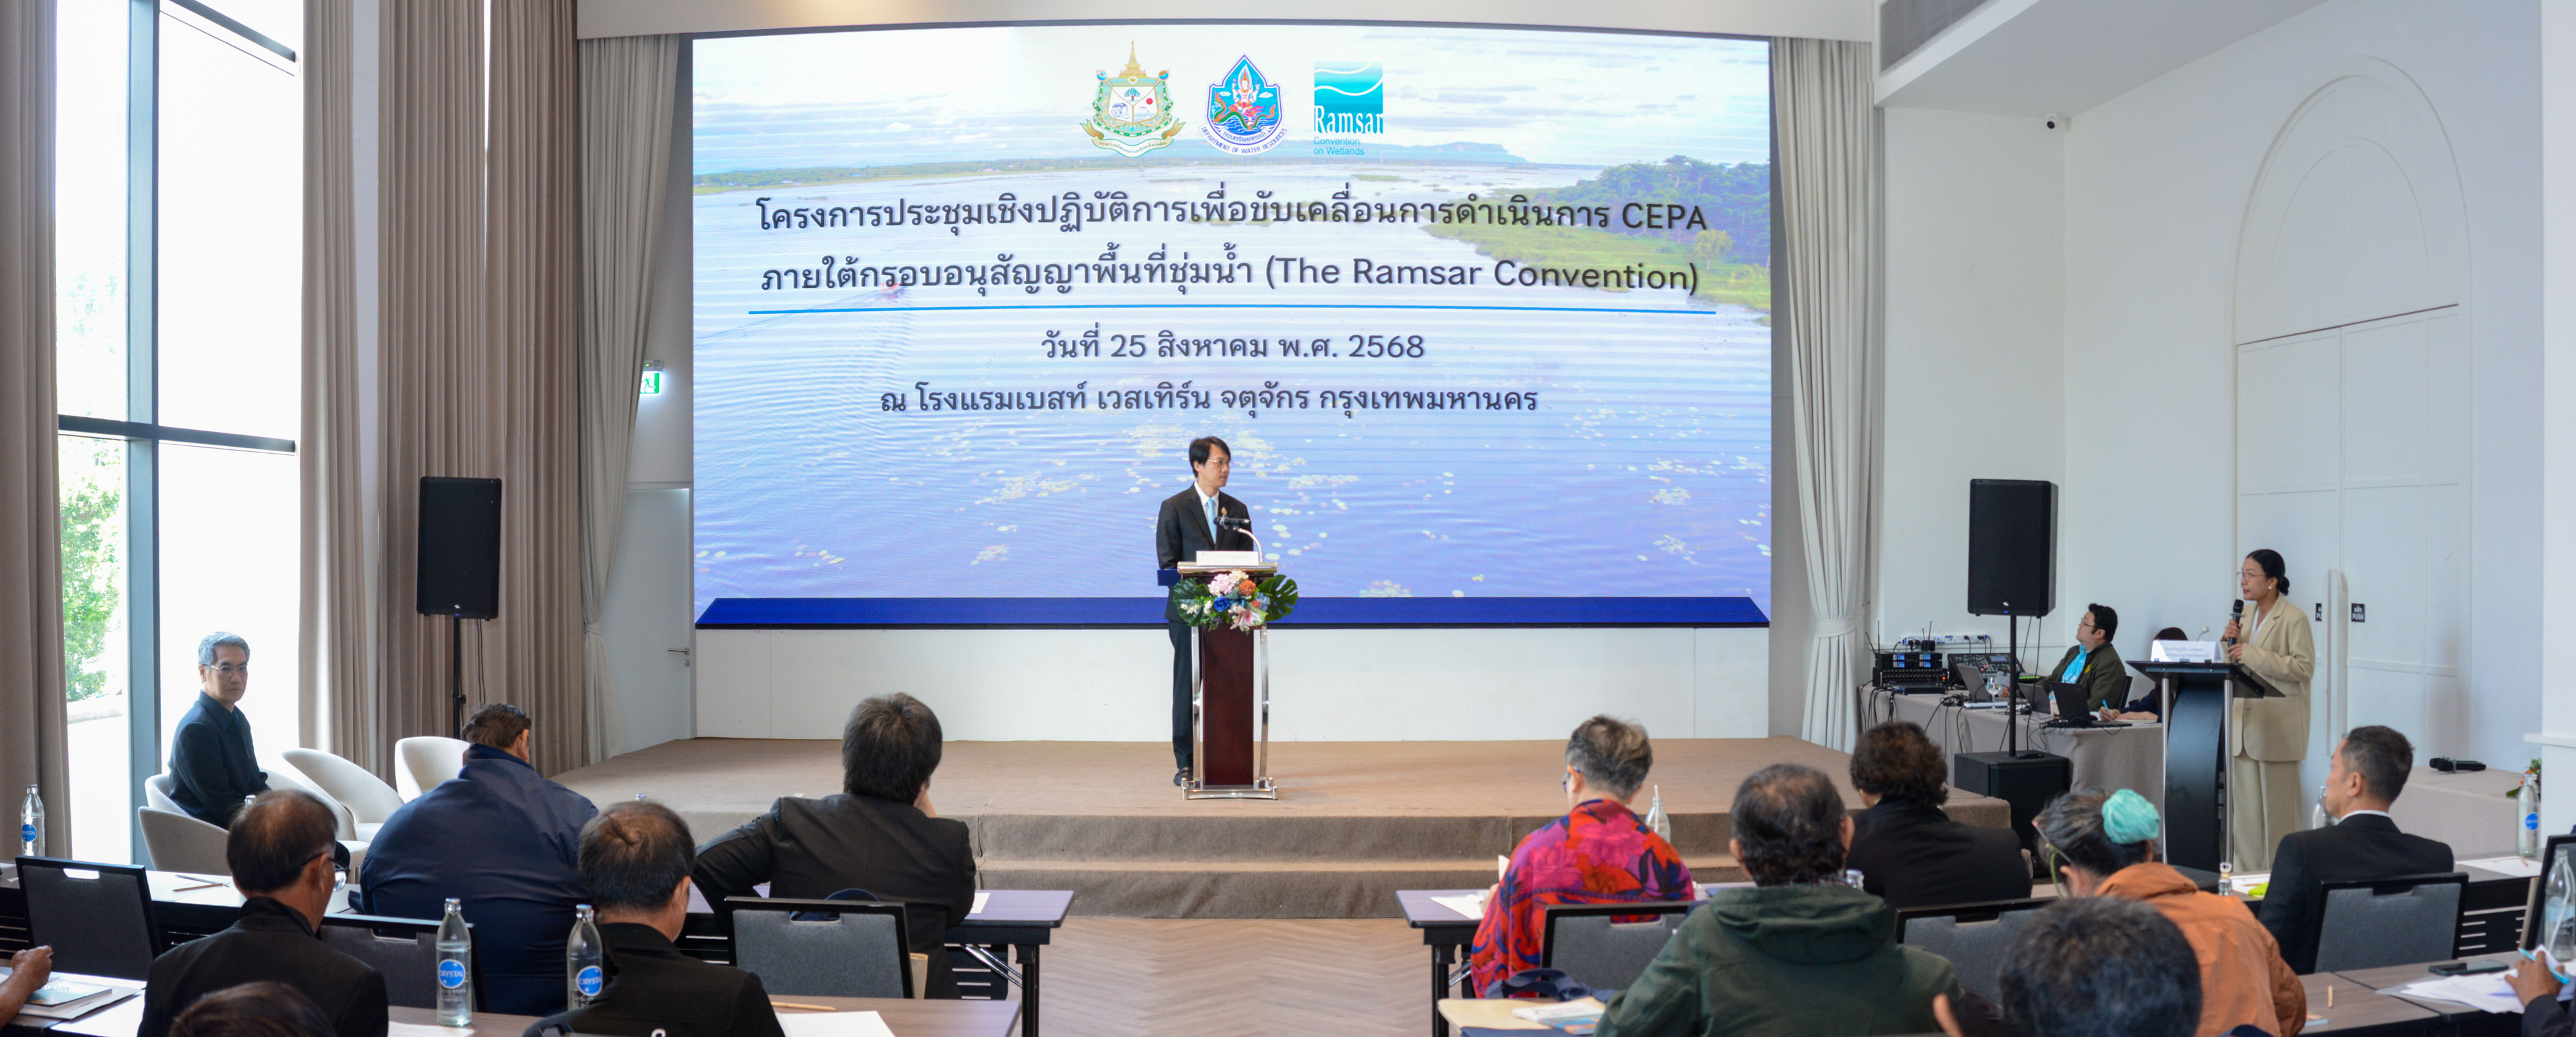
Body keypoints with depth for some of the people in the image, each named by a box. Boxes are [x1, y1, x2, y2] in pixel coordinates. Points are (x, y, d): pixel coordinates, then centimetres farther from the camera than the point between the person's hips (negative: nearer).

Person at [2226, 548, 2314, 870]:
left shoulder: (2294, 618, -8)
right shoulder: (2245, 615, 14)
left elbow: (2305, 666, -16)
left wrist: (2253, 655, -19)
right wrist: (2231, 642, -1)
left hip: (2277, 725, -7)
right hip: (2244, 721, 7)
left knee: (2276, 805, -2)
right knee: (2243, 801, 7)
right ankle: (2246, 871, 12)